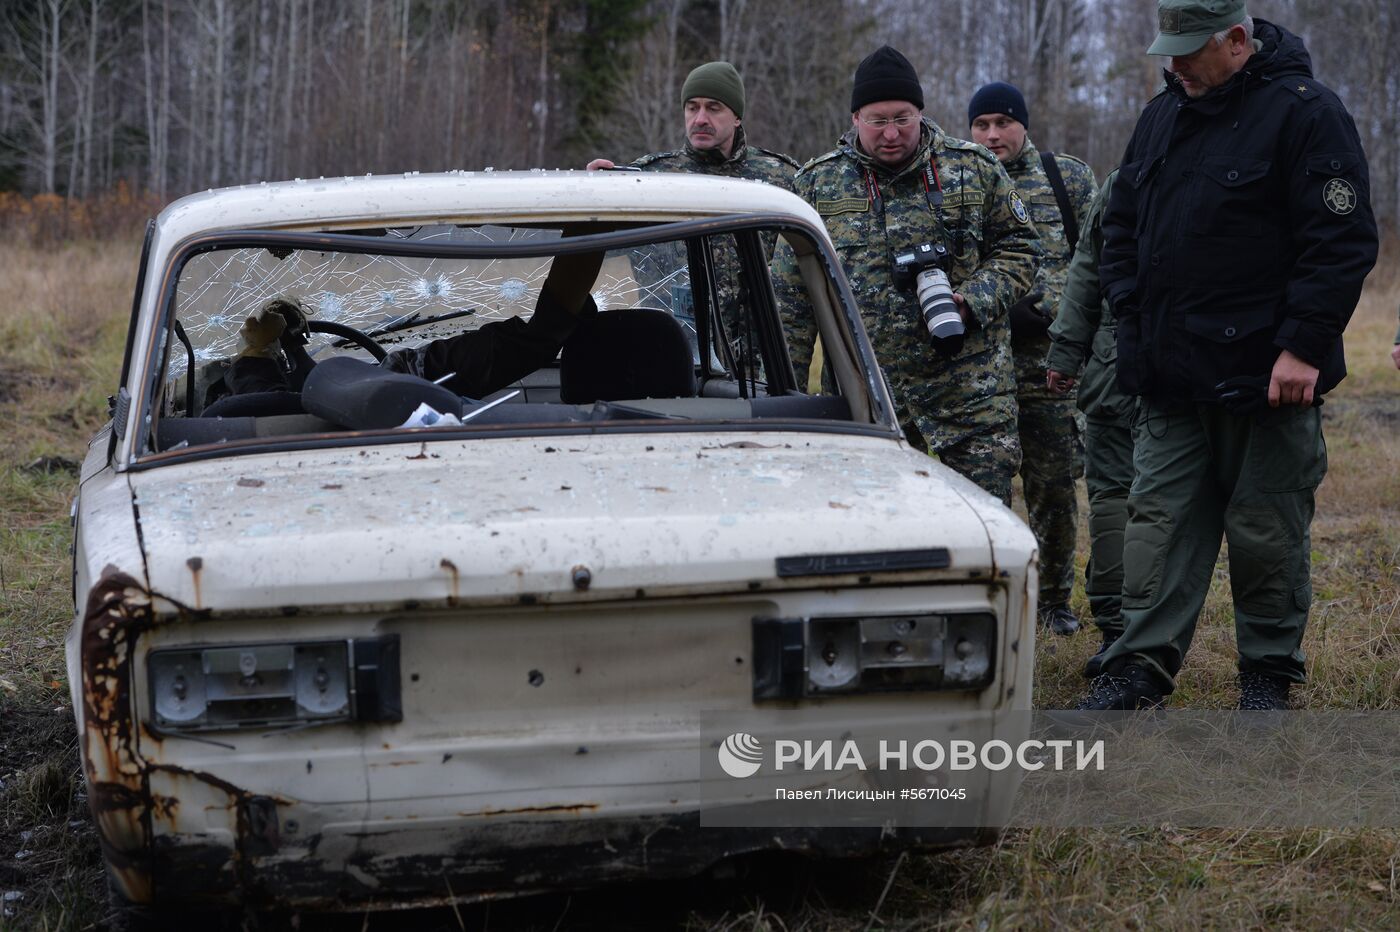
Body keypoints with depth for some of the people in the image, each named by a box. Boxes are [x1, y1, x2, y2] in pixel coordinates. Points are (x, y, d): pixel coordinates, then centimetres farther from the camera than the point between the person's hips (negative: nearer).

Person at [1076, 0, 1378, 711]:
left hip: (1266, 379, -6)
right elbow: (1122, 226, 22)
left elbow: (1342, 242, -15)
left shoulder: (1303, 113, -10)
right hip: (1172, 380, 6)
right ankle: (1139, 668, 8)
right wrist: (1132, 315, 10)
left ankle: (1269, 673, 18)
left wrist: (1303, 347, -19)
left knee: (1266, 533, 5)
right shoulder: (1163, 115, 12)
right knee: (1159, 520, 5)